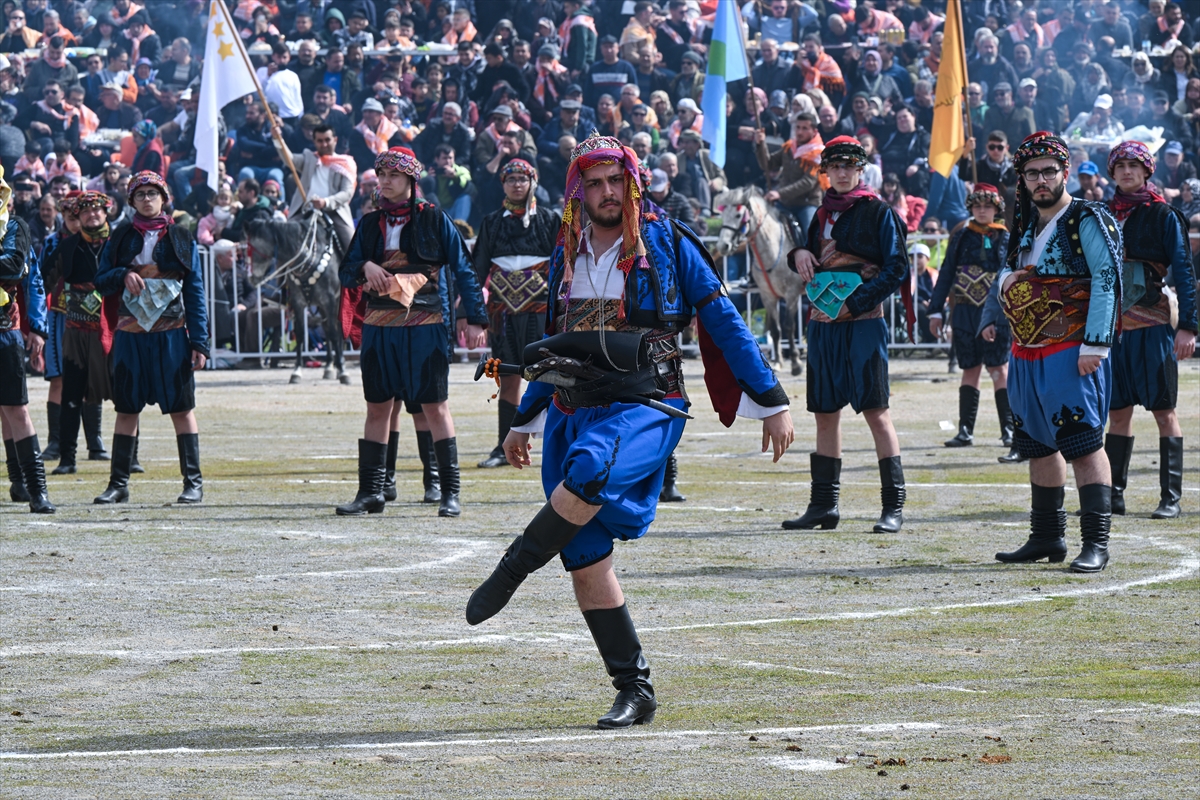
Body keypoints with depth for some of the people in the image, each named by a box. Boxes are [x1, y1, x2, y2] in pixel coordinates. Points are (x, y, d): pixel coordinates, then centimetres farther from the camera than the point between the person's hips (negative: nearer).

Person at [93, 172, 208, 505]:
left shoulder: (181, 239, 5)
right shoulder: (120, 238, 9)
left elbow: (195, 291, 3)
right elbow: (100, 281, 9)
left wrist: (199, 342, -4)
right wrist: (123, 275, -14)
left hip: (171, 335, -2)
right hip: (130, 335, 2)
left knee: (181, 408, -2)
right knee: (127, 409, 4)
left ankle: (193, 482, 2)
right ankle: (119, 484, 9)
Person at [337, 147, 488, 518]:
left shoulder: (433, 219, 1)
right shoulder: (370, 224, 12)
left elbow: (462, 270, 1)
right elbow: (346, 271, 12)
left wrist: (475, 319, -6)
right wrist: (365, 267, -12)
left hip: (426, 325, -4)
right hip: (379, 327, 4)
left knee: (434, 405, -5)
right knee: (379, 407, 6)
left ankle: (450, 492, -3)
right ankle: (371, 491, 10)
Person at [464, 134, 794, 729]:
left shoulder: (666, 246, 0)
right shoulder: (566, 257, 14)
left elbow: (723, 322, 2)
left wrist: (772, 403, 1)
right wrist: (524, 421, 29)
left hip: (646, 408, -5)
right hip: (573, 412, 5)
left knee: (590, 467, -38)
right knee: (585, 560, -4)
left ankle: (510, 572, -25)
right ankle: (633, 689, 3)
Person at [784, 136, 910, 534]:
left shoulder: (878, 212, -2)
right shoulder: (823, 213, 17)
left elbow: (897, 268, -8)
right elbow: (812, 262, 27)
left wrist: (854, 304, -15)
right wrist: (799, 254, 2)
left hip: (863, 322, -7)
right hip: (823, 322, 7)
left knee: (875, 410, -10)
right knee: (825, 412, 9)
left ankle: (894, 507, -10)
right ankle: (823, 505, 15)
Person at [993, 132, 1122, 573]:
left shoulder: (1089, 221, -7)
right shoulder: (1027, 225, 16)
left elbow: (1107, 281, -14)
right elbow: (1011, 271, 30)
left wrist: (1094, 346, -20)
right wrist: (1006, 280, 4)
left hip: (1071, 352, -8)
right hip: (1027, 353, 8)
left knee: (1084, 444, -12)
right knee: (1039, 445, 12)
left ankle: (1096, 542, -14)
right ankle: (1047, 537, 20)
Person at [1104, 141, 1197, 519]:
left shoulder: (1163, 215, -3)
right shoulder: (1106, 215, 12)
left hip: (1152, 325, -5)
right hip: (1113, 325, 5)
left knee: (1163, 410, -3)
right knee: (1118, 412, 7)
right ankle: (1113, 495, 10)